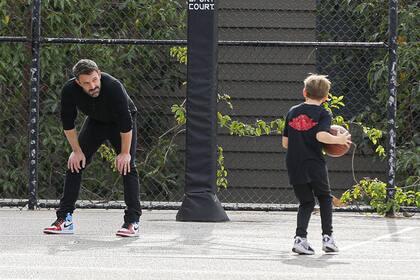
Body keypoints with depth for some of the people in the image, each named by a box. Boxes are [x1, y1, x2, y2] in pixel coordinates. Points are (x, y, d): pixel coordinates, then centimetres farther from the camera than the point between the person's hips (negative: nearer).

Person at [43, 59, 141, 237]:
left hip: (120, 123, -4)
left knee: (127, 167, -17)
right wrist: (77, 151, -11)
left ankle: (133, 221, -15)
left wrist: (125, 153, -25)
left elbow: (126, 123, -32)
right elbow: (68, 123, -13)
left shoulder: (113, 87, -40)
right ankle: (64, 219, -1)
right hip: (95, 122, 4)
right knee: (75, 164, -5)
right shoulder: (69, 91, -29)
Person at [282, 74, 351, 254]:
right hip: (314, 165, -3)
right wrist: (338, 140, -5)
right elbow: (321, 135, -20)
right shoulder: (323, 114, -2)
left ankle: (300, 238, -7)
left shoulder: (292, 112, 11)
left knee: (306, 203, 13)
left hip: (294, 166, 3)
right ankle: (327, 237, 13)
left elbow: (285, 143, 12)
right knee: (324, 198, 18)